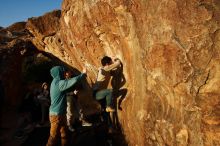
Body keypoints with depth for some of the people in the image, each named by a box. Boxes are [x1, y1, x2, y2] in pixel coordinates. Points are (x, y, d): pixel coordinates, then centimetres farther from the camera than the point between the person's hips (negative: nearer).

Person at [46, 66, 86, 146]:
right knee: (54, 137, 0)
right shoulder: (59, 83, -21)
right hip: (56, 114, -10)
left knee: (64, 134, 20)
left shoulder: (56, 82, 11)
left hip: (60, 113, 10)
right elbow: (74, 80, -27)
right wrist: (83, 73, -14)